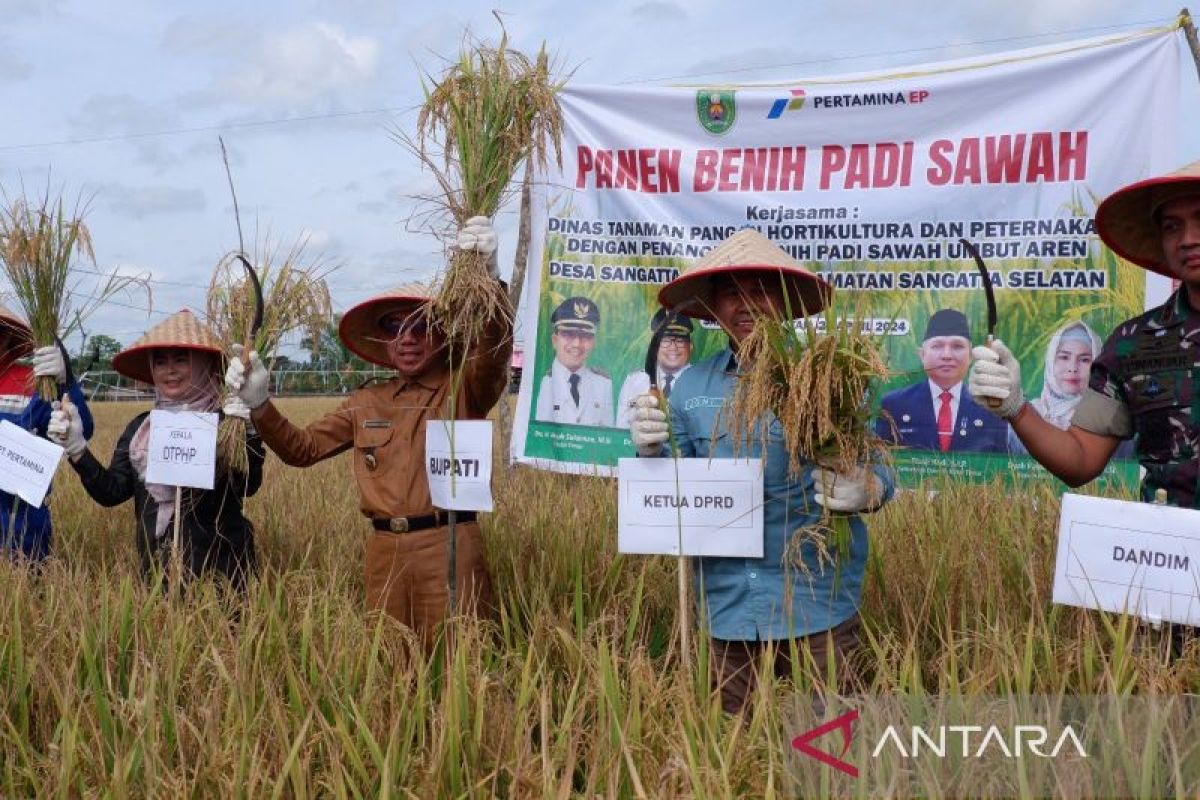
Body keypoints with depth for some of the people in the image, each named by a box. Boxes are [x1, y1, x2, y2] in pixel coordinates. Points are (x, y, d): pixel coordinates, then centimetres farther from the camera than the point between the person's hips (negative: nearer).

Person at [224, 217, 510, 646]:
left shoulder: (464, 389, 0)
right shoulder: (366, 403, 14)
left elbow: (496, 348, -20)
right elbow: (303, 448, 16)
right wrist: (260, 404, -2)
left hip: (448, 547, -4)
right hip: (384, 551, 5)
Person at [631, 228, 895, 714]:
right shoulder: (691, 386, 6)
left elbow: (874, 468, -3)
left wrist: (866, 490, -24)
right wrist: (653, 453, -11)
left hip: (816, 602, -3)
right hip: (727, 607, 3)